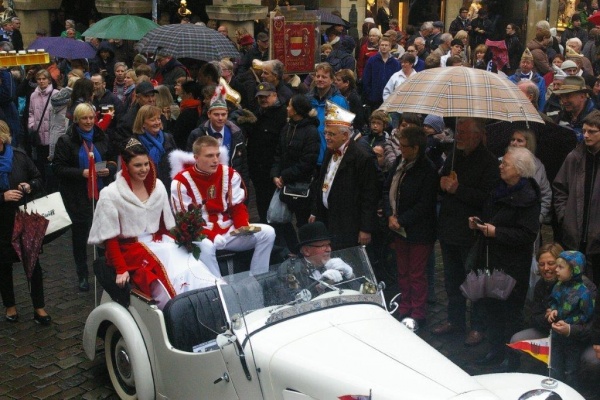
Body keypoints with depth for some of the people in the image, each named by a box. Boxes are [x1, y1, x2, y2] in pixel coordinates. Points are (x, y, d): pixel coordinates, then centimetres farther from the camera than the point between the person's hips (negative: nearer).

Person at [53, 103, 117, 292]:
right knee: (80, 233, 5)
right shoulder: (66, 140, -4)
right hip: (78, 196, -2)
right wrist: (81, 173, -20)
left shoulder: (101, 138, 7)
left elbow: (113, 160, 16)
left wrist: (109, 169, -7)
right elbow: (58, 168, -8)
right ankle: (82, 275, 19)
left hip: (101, 193, 3)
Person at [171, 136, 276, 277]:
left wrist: (243, 226, -15)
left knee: (267, 232, -13)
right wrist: (209, 236, -26)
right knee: (204, 246, -40)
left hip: (230, 231, 5)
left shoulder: (230, 174, 4)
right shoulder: (181, 182, -9)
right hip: (202, 235, -5)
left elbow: (238, 206, 7)